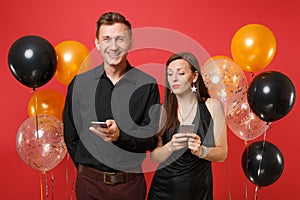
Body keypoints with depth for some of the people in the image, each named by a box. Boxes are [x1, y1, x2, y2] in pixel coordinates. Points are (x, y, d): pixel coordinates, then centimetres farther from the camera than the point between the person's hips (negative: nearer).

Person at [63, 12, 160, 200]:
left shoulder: (147, 85, -5)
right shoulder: (79, 83, 0)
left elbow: (151, 137, -7)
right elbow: (70, 135, 6)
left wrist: (120, 136, -23)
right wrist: (84, 168, 3)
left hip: (131, 183, -1)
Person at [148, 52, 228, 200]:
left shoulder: (212, 106, -6)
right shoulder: (162, 110, -4)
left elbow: (222, 154, -4)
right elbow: (155, 157, -4)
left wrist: (200, 150, -22)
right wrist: (170, 147, -22)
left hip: (198, 188, 0)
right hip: (164, 187, 1)